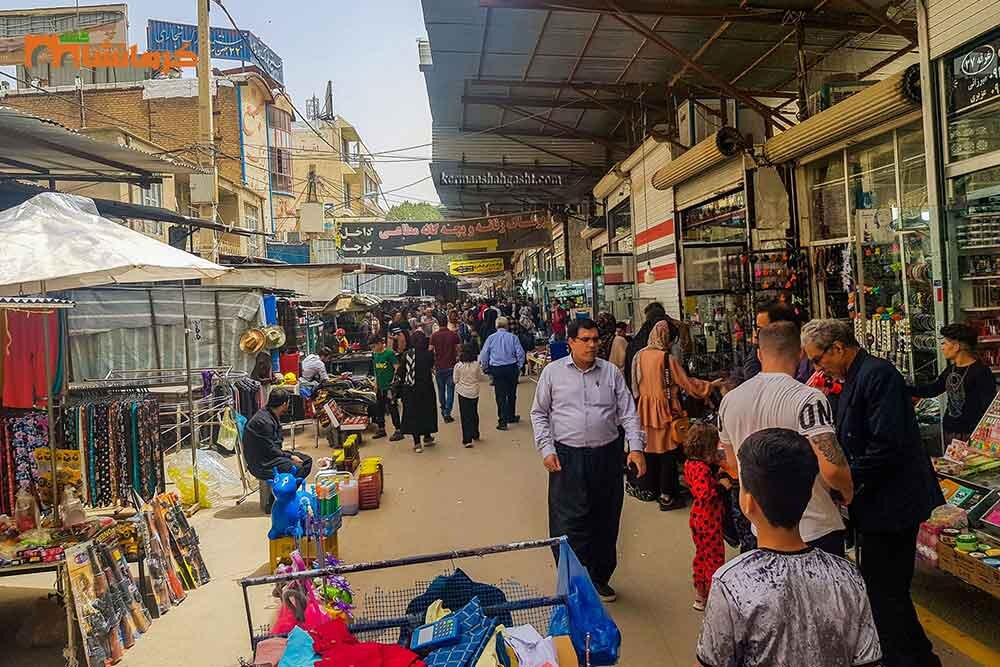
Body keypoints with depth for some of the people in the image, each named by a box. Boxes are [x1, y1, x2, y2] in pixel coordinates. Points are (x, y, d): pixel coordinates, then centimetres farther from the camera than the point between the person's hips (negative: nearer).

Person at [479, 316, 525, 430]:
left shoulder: (491, 338, -1)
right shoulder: (513, 337, -4)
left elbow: (483, 356, 0)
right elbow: (520, 353, -5)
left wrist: (485, 368, 13)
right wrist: (519, 367, 8)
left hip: (496, 369, 0)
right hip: (511, 368, 0)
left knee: (500, 395, 2)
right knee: (511, 394, 16)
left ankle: (503, 421, -1)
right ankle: (511, 417, 30)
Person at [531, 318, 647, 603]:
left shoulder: (611, 372, 6)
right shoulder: (553, 372, 2)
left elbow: (627, 412, 4)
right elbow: (539, 413, 6)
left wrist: (636, 447, -8)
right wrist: (546, 449, -5)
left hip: (607, 456, 3)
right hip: (567, 458, -2)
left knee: (606, 521, 13)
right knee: (569, 524, -2)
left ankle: (600, 578, 31)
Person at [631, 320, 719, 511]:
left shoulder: (640, 355, 1)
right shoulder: (667, 358, -17)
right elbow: (687, 383, -10)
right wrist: (711, 385, 1)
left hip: (646, 408, 6)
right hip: (665, 411, -6)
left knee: (651, 449, 16)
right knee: (668, 452, 3)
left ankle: (650, 490, 28)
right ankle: (666, 497, 8)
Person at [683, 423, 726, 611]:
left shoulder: (689, 464, 0)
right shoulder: (703, 468, -28)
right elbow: (705, 494, -33)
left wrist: (716, 476, 2)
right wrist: (721, 485, -22)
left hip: (696, 516, 9)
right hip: (709, 519, -9)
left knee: (701, 554, 21)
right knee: (715, 558, 6)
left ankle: (700, 594, 33)